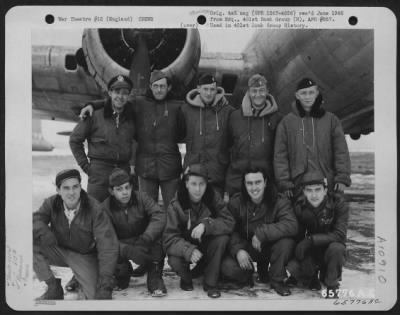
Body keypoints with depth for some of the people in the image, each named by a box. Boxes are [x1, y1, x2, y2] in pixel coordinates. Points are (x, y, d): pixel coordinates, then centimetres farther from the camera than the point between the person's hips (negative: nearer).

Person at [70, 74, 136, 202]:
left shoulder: (131, 116, 8)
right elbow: (74, 140, 4)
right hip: (99, 171, -3)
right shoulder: (95, 116, -3)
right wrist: (85, 165, 1)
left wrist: (133, 163, 3)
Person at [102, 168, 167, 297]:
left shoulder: (141, 198, -10)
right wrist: (129, 250, -40)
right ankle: (122, 273, 5)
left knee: (157, 234, -31)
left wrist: (145, 238, -42)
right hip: (122, 246, 0)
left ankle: (155, 277, -17)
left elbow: (160, 215, -27)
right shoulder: (105, 207, -13)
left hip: (143, 244, 0)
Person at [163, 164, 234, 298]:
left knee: (223, 237, -29)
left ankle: (210, 283, -12)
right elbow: (169, 238, -22)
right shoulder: (175, 205, -17)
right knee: (174, 261, -32)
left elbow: (229, 223, -22)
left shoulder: (214, 198, -12)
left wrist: (206, 225, -39)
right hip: (186, 247, -1)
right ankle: (186, 277, 7)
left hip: (207, 246, 1)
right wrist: (188, 250, -41)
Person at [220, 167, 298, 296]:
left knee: (286, 242, -33)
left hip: (270, 248, -1)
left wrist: (261, 234, -36)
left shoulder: (279, 201, -16)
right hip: (245, 248, 1)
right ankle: (248, 275, 12)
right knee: (228, 267, -27)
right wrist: (238, 250, -31)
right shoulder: (236, 202, -9)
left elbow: (291, 226, -32)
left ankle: (277, 280, -6)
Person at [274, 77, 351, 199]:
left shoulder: (331, 120, 8)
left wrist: (342, 179, -5)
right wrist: (284, 183, -5)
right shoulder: (287, 122, 6)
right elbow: (280, 156, 3)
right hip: (298, 186, 0)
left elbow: (341, 151, 5)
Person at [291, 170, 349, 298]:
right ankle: (313, 277, 9)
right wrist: (299, 249, -22)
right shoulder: (300, 206, -10)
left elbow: (340, 234, -29)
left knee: (336, 248, -38)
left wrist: (311, 240, -37)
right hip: (312, 251, 2)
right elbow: (298, 236, -4)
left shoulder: (337, 202, -20)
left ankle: (332, 285, -11)